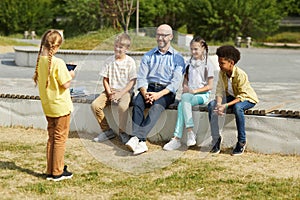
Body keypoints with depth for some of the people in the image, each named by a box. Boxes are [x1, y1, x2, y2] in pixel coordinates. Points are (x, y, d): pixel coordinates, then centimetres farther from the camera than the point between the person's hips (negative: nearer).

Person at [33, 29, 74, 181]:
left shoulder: (39, 60, 0)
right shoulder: (58, 63, -21)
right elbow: (66, 85, -19)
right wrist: (71, 75, 1)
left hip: (47, 106, 7)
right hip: (61, 106, -7)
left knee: (52, 138, 16)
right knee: (60, 138, 5)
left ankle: (50, 171, 21)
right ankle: (58, 172, 11)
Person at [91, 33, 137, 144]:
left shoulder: (130, 62, -3)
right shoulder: (110, 60, 7)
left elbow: (132, 81, -7)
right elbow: (105, 79, 9)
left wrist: (120, 94, -17)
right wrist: (109, 92, -7)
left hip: (125, 91, -4)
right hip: (111, 90, 4)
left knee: (122, 106, -35)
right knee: (95, 105, -18)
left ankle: (122, 131, -10)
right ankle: (107, 130, -1)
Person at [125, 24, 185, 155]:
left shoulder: (177, 58, 9)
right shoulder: (148, 56, 18)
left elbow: (176, 81, -3)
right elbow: (141, 77, 8)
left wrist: (159, 94, -19)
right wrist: (145, 93, -14)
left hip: (166, 91, -3)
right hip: (148, 88, 3)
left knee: (157, 106, -35)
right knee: (137, 103, -30)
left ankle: (137, 137, -47)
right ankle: (141, 142, -40)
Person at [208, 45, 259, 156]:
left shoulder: (241, 75, -29)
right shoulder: (222, 73, -11)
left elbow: (242, 96, -30)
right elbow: (220, 91, -9)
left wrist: (226, 105, -39)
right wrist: (219, 103, -30)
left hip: (247, 99, -6)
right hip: (231, 97, 6)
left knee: (237, 107, -40)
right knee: (212, 105, -17)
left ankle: (241, 141, -25)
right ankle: (216, 138, -8)